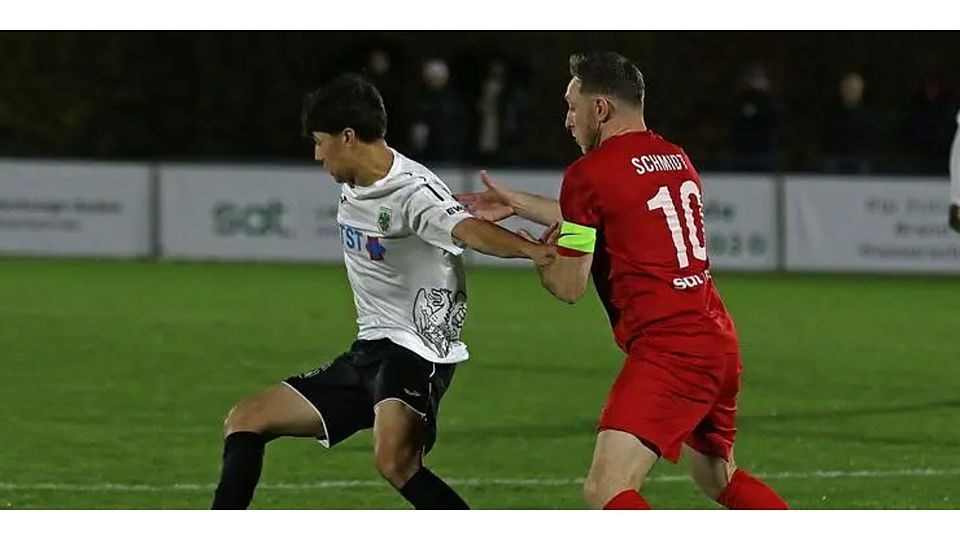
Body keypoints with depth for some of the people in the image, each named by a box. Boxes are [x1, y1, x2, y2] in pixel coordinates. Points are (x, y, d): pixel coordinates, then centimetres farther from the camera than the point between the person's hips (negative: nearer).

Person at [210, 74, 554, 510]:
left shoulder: (414, 192, -20)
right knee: (245, 422, 14)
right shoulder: (351, 188, 8)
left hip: (417, 351, -10)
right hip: (367, 354, 10)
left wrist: (530, 250, -56)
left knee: (394, 460, -36)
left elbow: (468, 231, -38)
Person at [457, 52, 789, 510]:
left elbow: (569, 287, -3)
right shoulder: (676, 158, 16)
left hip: (667, 351, -9)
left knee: (606, 488, -16)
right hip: (719, 341, 9)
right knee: (719, 477, 27)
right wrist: (518, 203, 37)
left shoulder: (590, 172, -8)